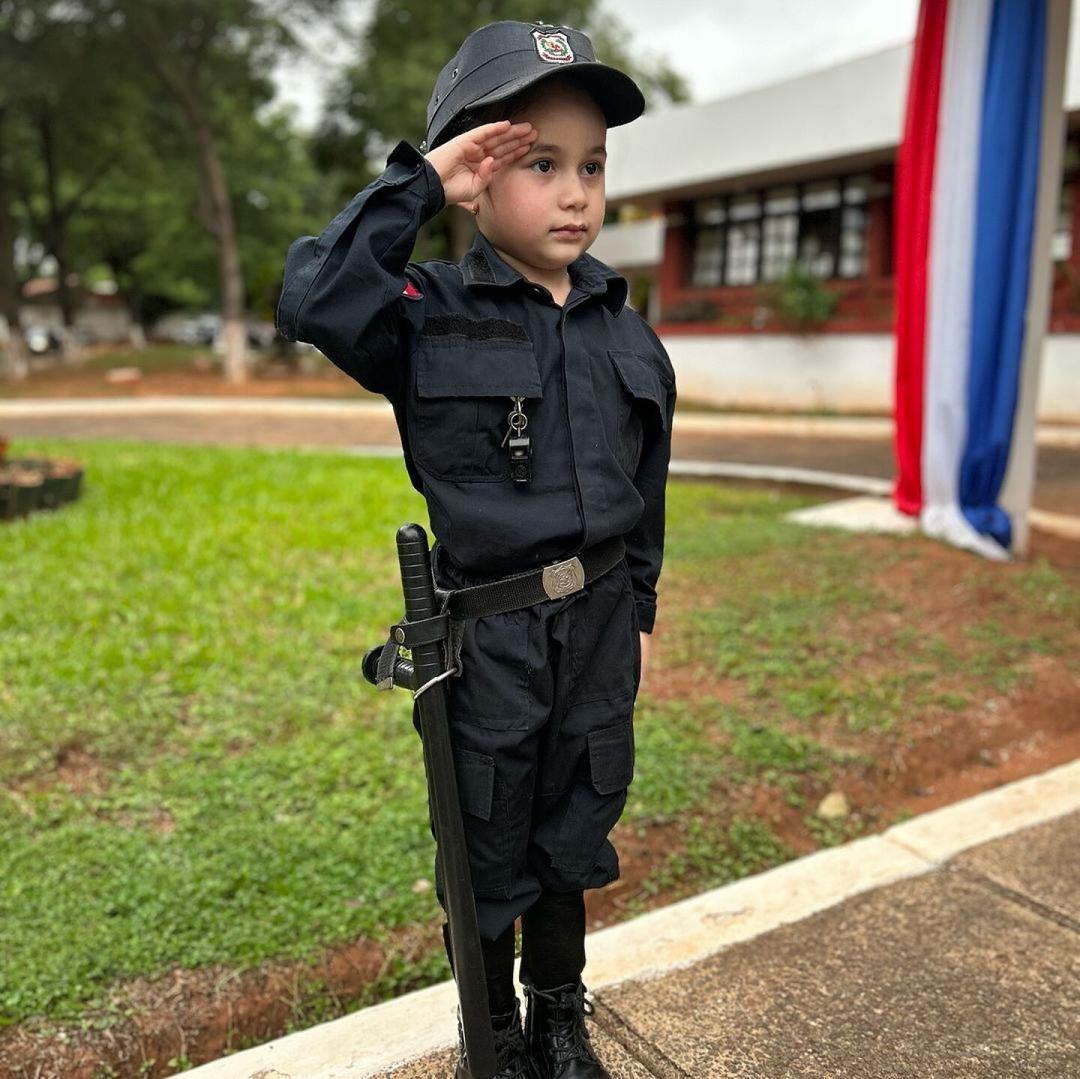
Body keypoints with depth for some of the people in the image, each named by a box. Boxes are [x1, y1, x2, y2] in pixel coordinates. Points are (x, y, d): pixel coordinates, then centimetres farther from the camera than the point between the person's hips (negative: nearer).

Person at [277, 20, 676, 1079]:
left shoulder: (626, 332, 3)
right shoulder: (431, 314, -10)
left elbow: (645, 488, 10)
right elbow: (314, 299, -29)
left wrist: (638, 612, 13)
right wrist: (414, 182, -24)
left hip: (596, 625, 4)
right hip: (488, 635, -3)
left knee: (572, 837, 20)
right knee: (488, 851, 15)